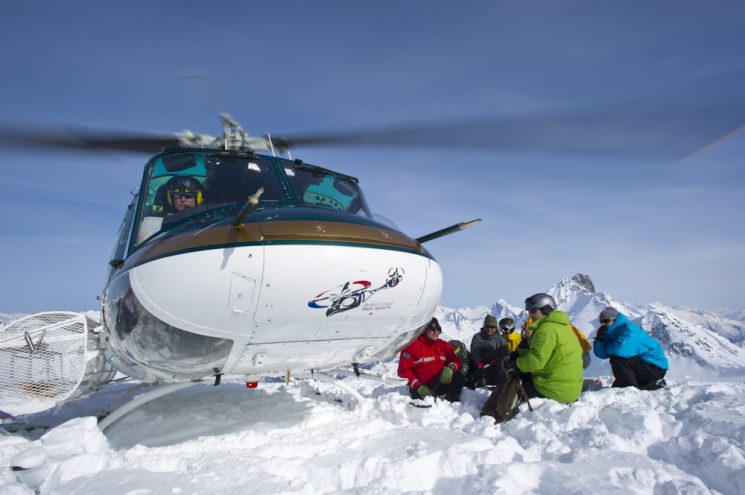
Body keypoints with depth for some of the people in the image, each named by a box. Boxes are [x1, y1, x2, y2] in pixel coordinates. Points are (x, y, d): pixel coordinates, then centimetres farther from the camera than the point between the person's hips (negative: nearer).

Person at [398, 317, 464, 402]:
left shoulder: (444, 345, 7)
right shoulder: (413, 347, -9)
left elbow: (455, 361, 6)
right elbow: (404, 370, -10)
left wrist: (450, 368, -19)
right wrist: (418, 387, -19)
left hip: (440, 383, 4)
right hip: (421, 387, -4)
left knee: (458, 376, -18)